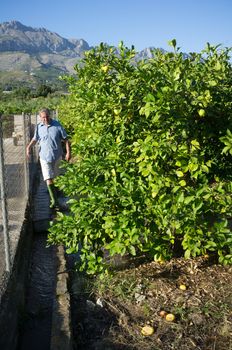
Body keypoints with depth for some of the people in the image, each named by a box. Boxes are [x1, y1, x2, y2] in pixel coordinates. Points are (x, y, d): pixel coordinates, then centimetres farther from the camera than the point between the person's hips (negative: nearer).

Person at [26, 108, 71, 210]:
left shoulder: (57, 125, -8)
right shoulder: (38, 127, -2)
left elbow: (65, 139, -3)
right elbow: (35, 138, 13)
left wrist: (68, 152, -10)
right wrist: (29, 146, -5)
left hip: (56, 156, 0)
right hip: (44, 156, 0)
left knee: (53, 177, 17)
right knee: (48, 179, -9)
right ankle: (54, 201, -10)